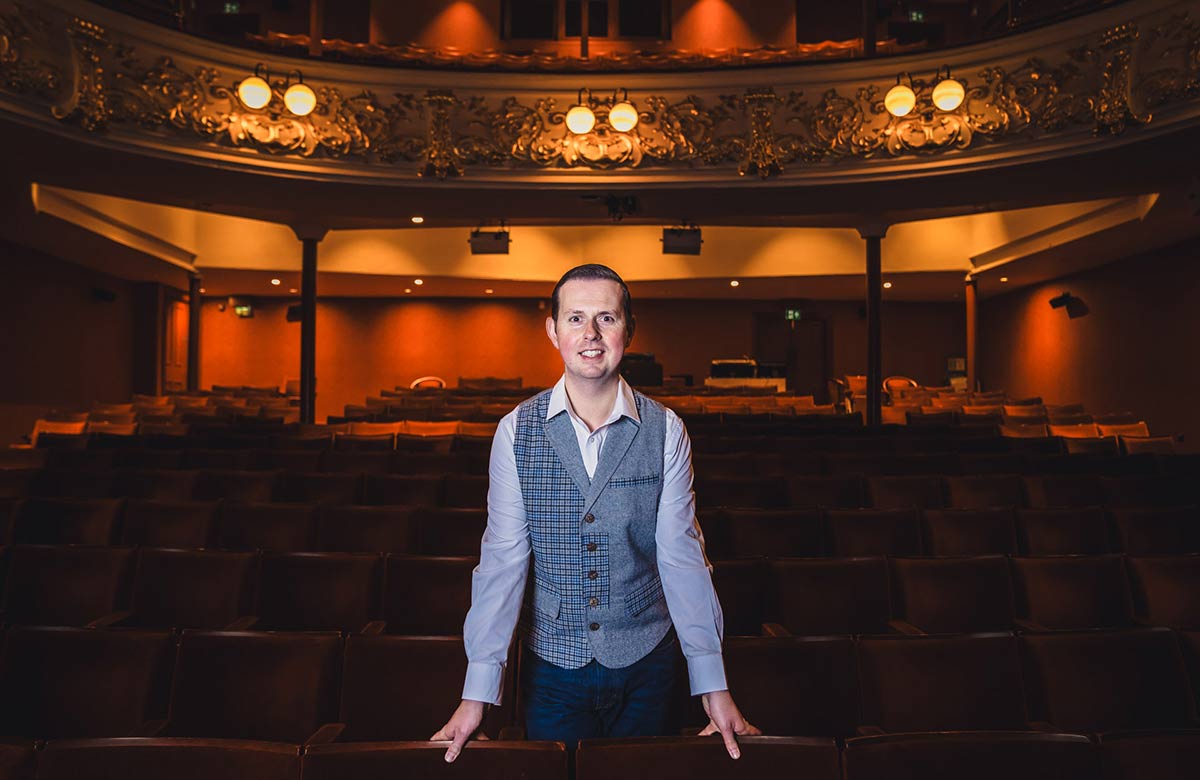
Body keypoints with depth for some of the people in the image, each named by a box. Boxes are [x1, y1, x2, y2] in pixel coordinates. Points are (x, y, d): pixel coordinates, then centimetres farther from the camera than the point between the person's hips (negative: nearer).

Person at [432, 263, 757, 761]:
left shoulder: (665, 431, -9)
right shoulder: (517, 431, -9)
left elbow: (681, 556, -9)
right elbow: (502, 557, -11)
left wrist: (714, 687, -11)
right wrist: (477, 693, -14)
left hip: (644, 664, 1)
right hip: (551, 663, 0)